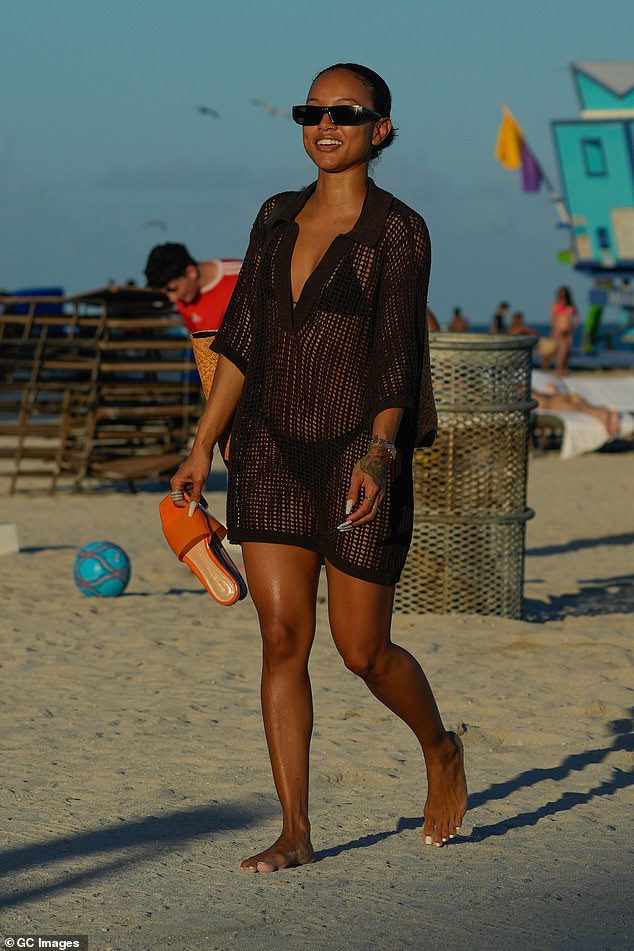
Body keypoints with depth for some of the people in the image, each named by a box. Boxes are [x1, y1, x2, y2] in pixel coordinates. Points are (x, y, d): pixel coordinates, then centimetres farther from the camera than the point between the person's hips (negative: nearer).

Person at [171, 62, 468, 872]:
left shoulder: (398, 233, -7)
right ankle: (295, 833, 2)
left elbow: (395, 358, -14)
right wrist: (202, 448, 6)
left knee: (362, 650, 3)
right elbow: (241, 340, 11)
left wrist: (378, 456, -27)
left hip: (358, 453, -5)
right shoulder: (277, 220, 9)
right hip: (271, 454, 5)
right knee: (282, 637, -2)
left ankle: (440, 752, 32)